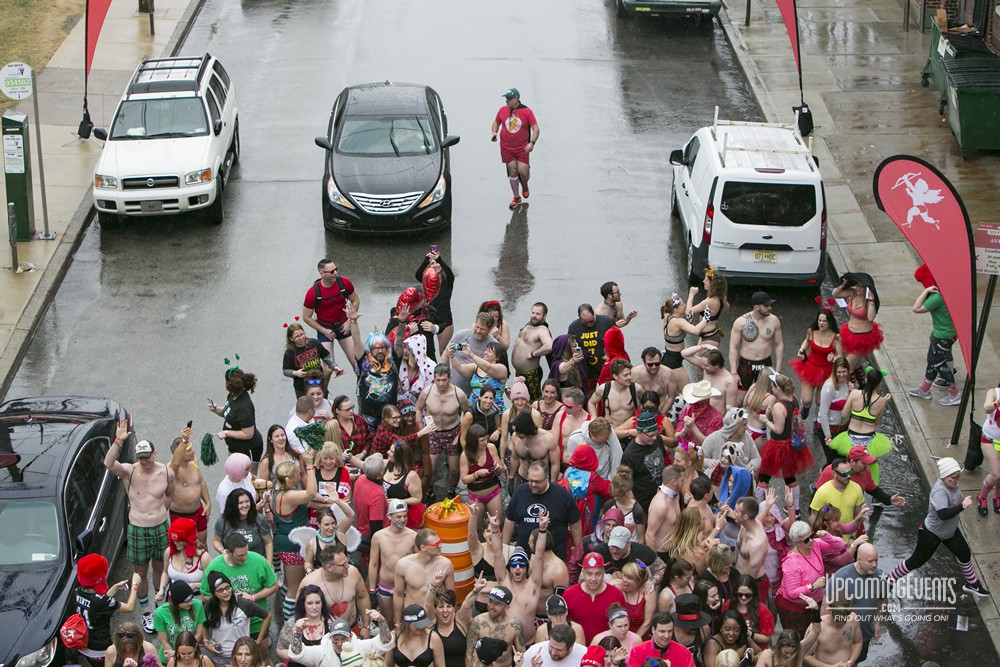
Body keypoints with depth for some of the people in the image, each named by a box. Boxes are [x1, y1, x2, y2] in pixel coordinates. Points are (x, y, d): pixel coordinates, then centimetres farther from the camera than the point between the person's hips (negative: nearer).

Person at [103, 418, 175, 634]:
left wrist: (161, 510, 5)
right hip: (137, 530, -2)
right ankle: (146, 613, 26)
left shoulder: (166, 472, -7)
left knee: (160, 569, 17)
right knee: (140, 573, 10)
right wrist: (118, 441, -44)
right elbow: (108, 463, -35)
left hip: (161, 527, 2)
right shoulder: (128, 471, -14)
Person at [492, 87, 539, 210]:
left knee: (523, 172, -8)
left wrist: (532, 142, -20)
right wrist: (494, 133, -1)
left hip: (522, 148, -2)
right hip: (506, 148, 2)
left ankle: (524, 186, 29)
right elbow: (496, 122, 19)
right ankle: (516, 198, 15)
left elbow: (535, 128, -7)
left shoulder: (527, 112, -8)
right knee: (512, 171, 1)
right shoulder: (502, 110, 1)